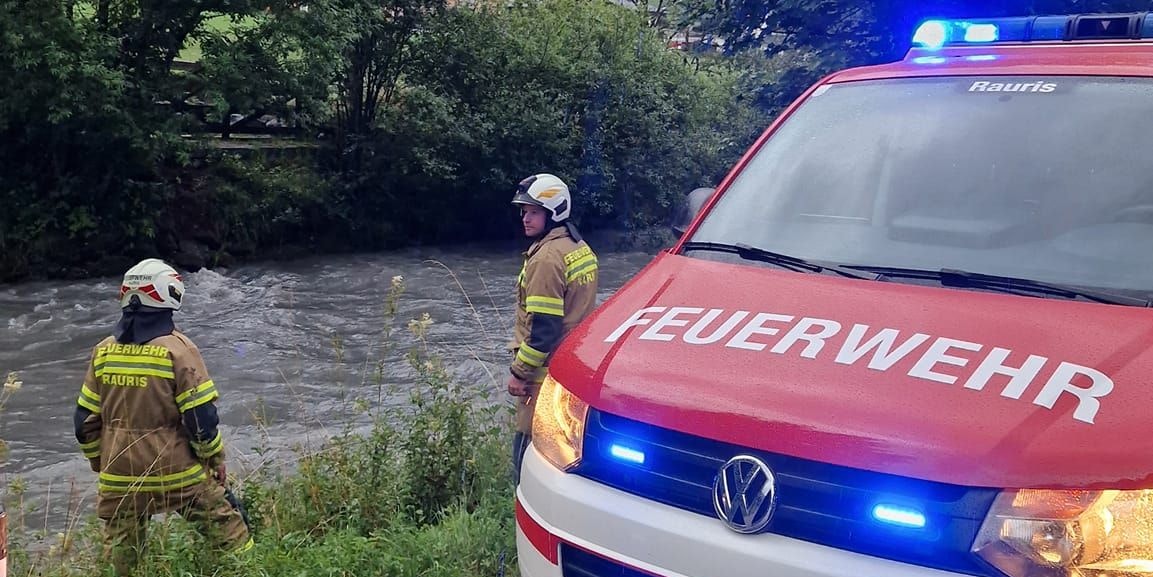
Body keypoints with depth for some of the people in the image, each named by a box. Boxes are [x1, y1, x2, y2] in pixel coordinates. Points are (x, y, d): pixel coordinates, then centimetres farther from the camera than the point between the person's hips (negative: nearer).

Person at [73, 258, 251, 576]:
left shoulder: (103, 352, 3)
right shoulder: (177, 349, -12)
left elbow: (85, 421, 8)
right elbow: (201, 417, -14)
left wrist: (100, 464, 21)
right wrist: (216, 458, 1)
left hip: (119, 478, 5)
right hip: (178, 474, -4)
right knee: (229, 534, 7)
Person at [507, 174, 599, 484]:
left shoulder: (547, 257, -18)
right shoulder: (580, 248, 12)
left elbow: (543, 326, -21)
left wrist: (519, 371, -14)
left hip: (548, 373, -10)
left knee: (529, 453, -4)